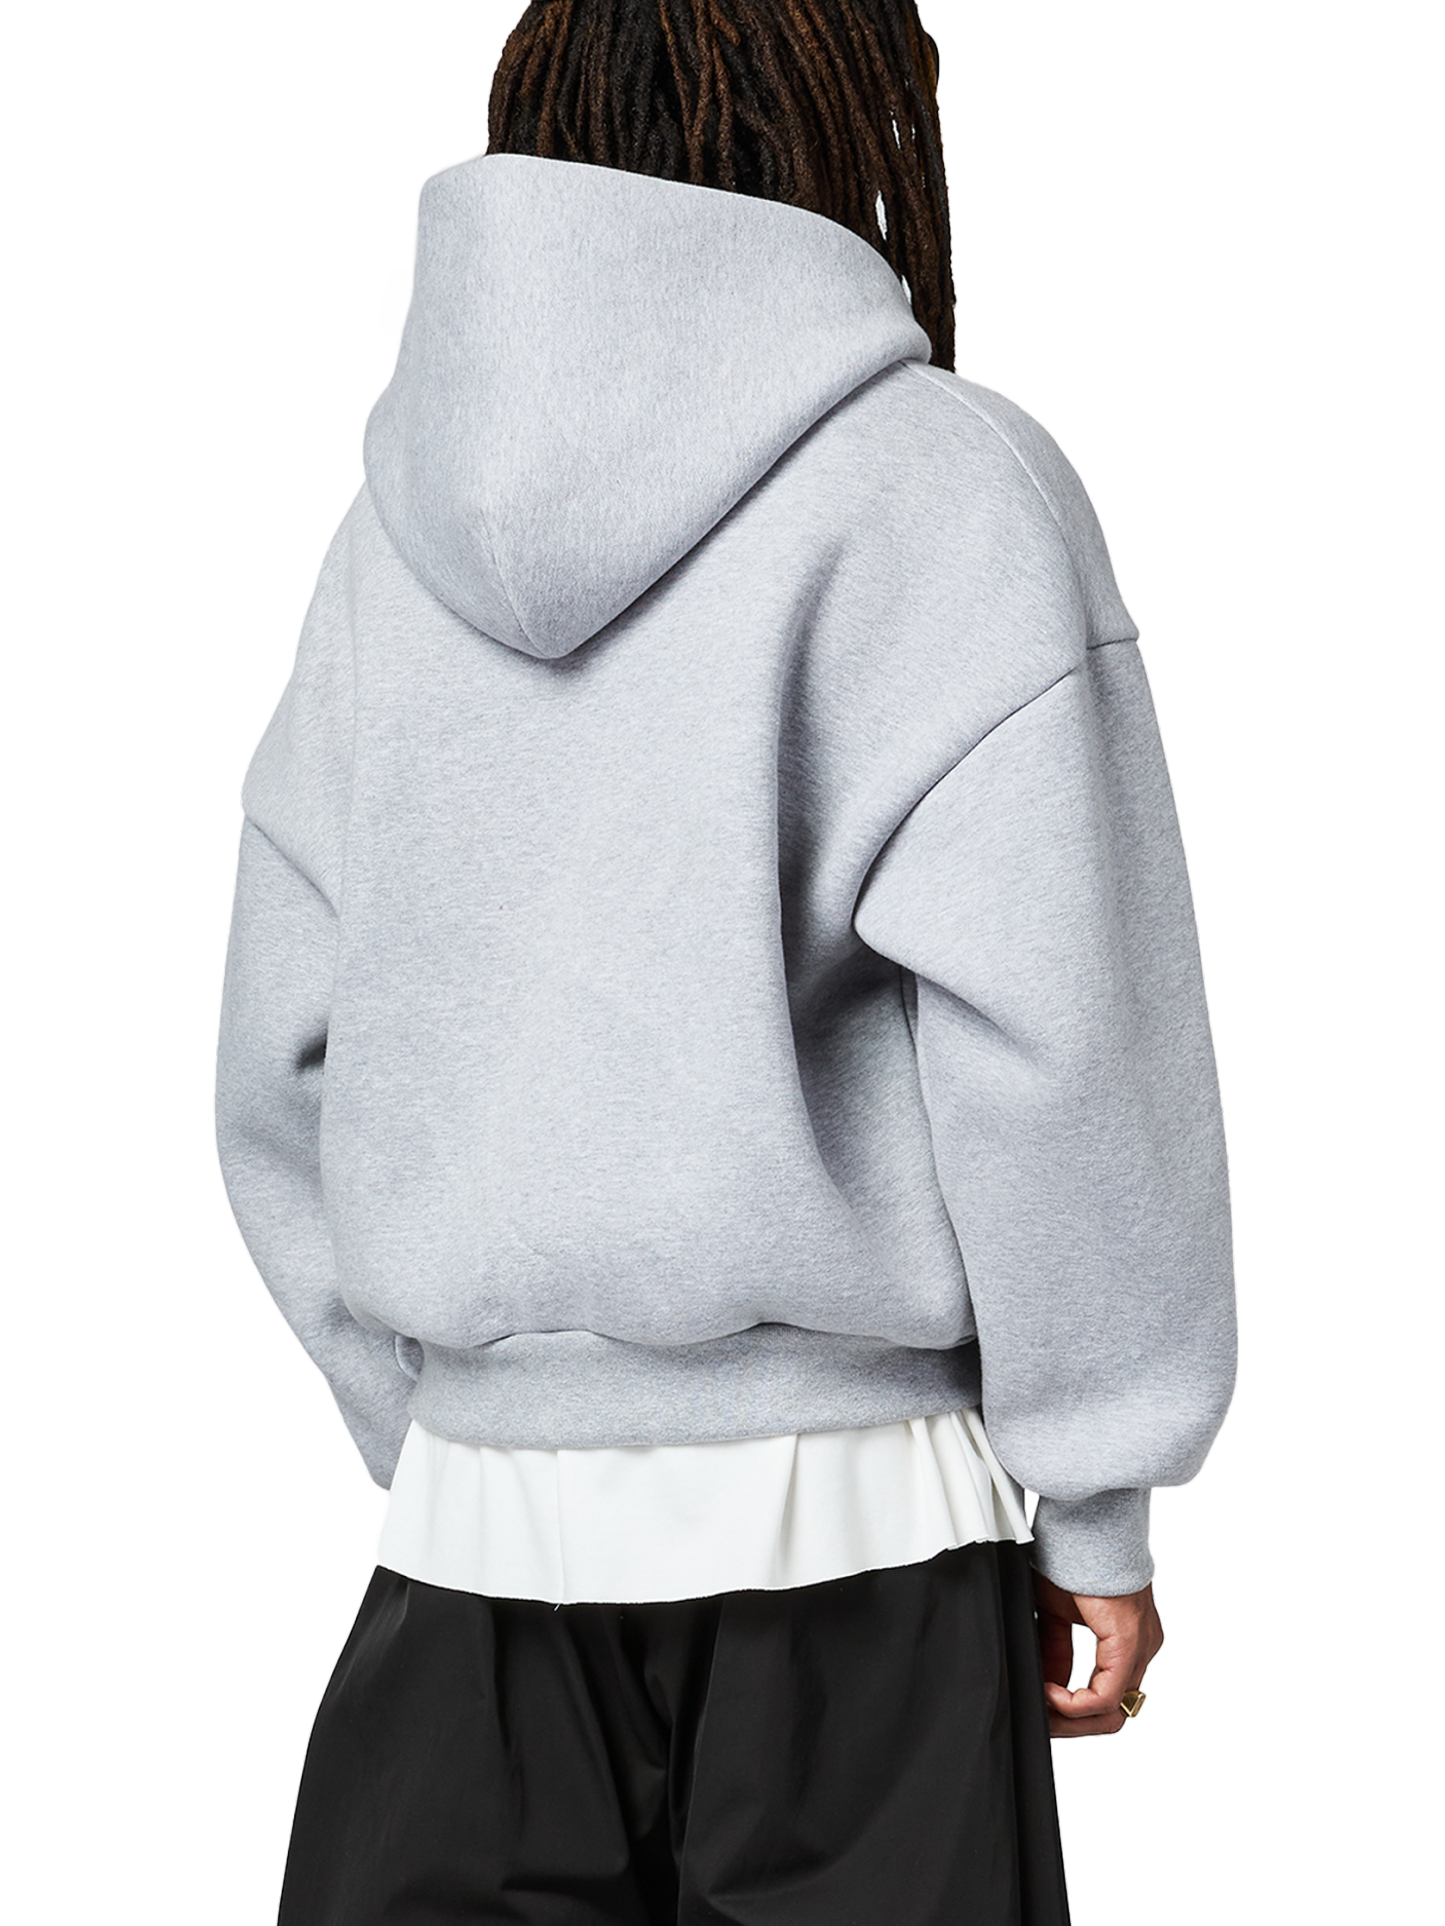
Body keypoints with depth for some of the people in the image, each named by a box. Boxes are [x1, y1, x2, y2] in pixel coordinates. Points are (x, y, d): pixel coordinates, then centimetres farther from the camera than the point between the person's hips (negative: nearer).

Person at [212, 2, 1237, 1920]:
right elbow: (1052, 1029, -13)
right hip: (849, 1529, -4)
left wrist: (452, 1451, 16)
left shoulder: (396, 530, 9)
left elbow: (283, 1064, 9)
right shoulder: (942, 476, -6)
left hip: (470, 1523, 4)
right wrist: (1098, 1503, -4)